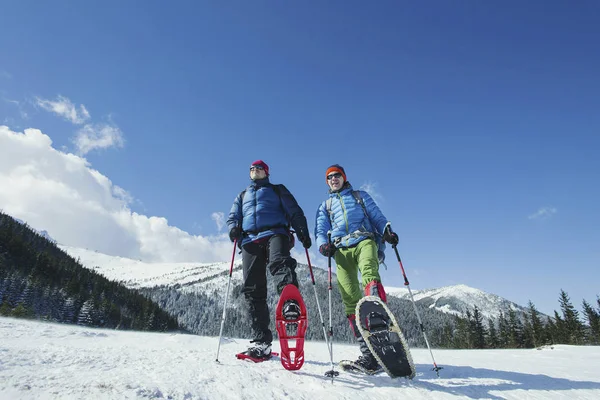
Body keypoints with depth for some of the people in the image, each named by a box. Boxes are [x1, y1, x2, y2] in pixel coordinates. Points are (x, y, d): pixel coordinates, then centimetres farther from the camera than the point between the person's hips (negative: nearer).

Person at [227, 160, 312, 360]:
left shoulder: (278, 190, 24)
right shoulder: (242, 196, 34)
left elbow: (295, 212, 14)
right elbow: (232, 218, 25)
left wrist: (303, 232, -5)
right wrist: (233, 229, 0)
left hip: (275, 233, -3)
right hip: (250, 240, 3)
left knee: (280, 262, -36)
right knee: (252, 289, -8)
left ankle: (291, 303, -59)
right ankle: (261, 340, -8)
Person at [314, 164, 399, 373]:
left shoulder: (360, 196, 27)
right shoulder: (325, 206, 30)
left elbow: (377, 216, 18)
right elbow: (320, 232, 19)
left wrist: (387, 231, -5)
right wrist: (324, 245, -5)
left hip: (364, 241, -1)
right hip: (341, 249, 1)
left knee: (369, 271, -35)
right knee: (350, 298, -14)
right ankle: (368, 353, -15)